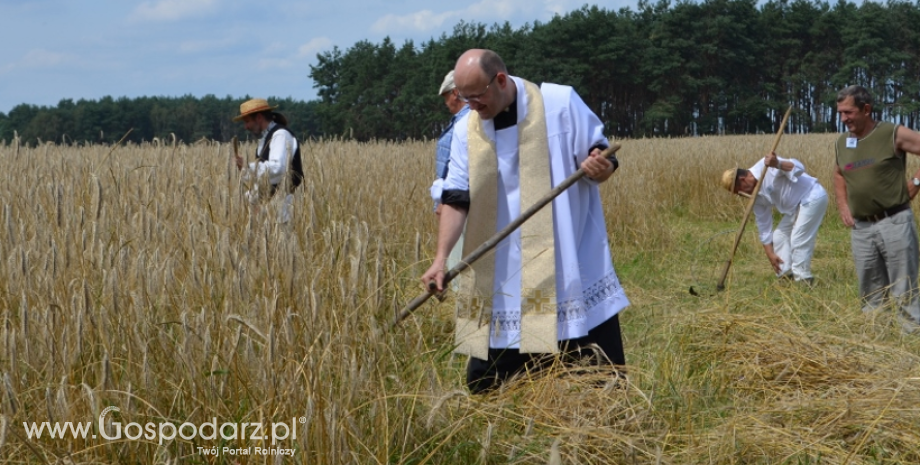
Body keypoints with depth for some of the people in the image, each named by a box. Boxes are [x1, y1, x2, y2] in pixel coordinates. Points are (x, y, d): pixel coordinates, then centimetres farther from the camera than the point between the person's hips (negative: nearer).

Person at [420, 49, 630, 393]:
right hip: (501, 275, 3)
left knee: (603, 377, 2)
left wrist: (599, 167, -25)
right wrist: (441, 257, -15)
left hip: (571, 265, -2)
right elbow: (456, 198, -2)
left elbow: (601, 159, 0)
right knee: (485, 381, 5)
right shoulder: (466, 129, 2)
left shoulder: (561, 103, -6)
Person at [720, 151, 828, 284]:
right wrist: (770, 254, 5)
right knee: (779, 236, 11)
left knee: (798, 240, -13)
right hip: (796, 206, 10)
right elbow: (764, 228, 8)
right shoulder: (757, 196, 4)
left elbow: (798, 168, -31)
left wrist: (778, 164, -48)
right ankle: (786, 277, 15)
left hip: (813, 197, -10)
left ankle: (802, 281, -7)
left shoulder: (767, 166, -21)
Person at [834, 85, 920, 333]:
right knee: (870, 294, 13)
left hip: (894, 223, -6)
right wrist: (842, 205, 14)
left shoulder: (894, 134, -9)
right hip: (860, 228, 6)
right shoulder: (842, 142, 9)